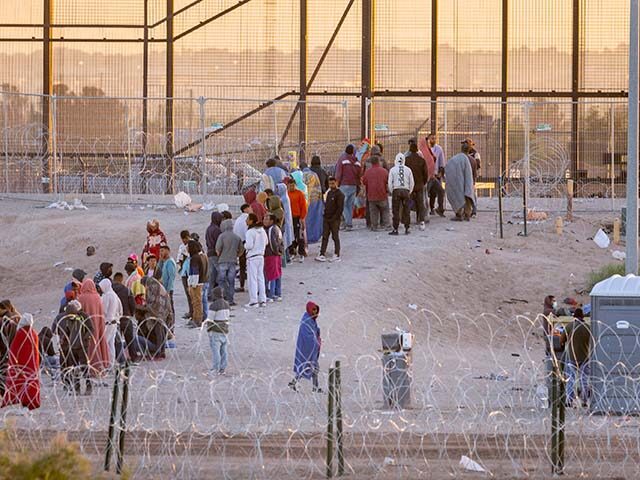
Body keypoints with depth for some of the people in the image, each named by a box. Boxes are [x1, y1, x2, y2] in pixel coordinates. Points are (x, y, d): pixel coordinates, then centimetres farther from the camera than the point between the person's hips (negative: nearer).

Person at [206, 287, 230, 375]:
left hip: (216, 331, -7)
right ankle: (223, 369, 15)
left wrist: (208, 330, -5)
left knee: (215, 350, -4)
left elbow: (210, 319, -14)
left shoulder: (214, 305, -15)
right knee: (223, 350, 11)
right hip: (225, 330, 7)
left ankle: (216, 369, -5)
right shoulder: (226, 304, 8)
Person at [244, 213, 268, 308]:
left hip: (252, 257, -7)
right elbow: (266, 242, 16)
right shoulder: (262, 231, 7)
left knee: (252, 279, -3)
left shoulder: (250, 232, -17)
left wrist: (244, 244, 0)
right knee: (260, 278, 12)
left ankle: (253, 301, -3)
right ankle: (262, 300, 13)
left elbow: (249, 245, -20)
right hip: (261, 256, 7)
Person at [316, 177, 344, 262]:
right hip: (326, 219, 7)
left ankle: (337, 255, 7)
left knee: (335, 237, 0)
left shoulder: (339, 194, -9)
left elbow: (340, 208, -13)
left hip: (334, 220, -7)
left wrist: (334, 218, -16)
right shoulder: (329, 193, 14)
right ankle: (322, 255, 0)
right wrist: (325, 214, 9)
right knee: (324, 237, 2)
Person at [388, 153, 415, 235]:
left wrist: (392, 192, 11)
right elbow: (411, 183, 6)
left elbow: (390, 183, -2)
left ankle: (395, 229, 0)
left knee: (396, 211, 0)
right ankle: (406, 229, 7)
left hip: (396, 191, -2)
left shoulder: (393, 170, -1)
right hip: (406, 191, 2)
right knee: (406, 211, 6)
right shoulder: (408, 170, 3)